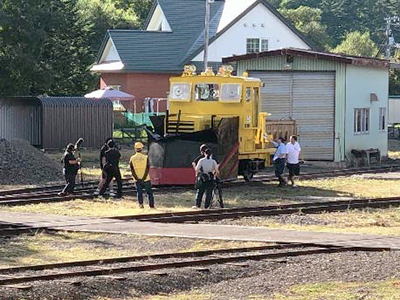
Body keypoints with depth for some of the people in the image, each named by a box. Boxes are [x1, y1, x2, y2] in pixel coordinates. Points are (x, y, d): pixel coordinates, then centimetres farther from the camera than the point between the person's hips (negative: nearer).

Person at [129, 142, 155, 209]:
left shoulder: (132, 158, 0)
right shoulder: (145, 157, -6)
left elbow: (132, 170, -2)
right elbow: (147, 169, -8)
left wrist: (137, 178, -2)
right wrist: (144, 178, -6)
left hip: (137, 180, 1)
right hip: (146, 179, -1)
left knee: (139, 192, 12)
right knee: (149, 192, 9)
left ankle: (140, 204, 2)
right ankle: (151, 205, 9)